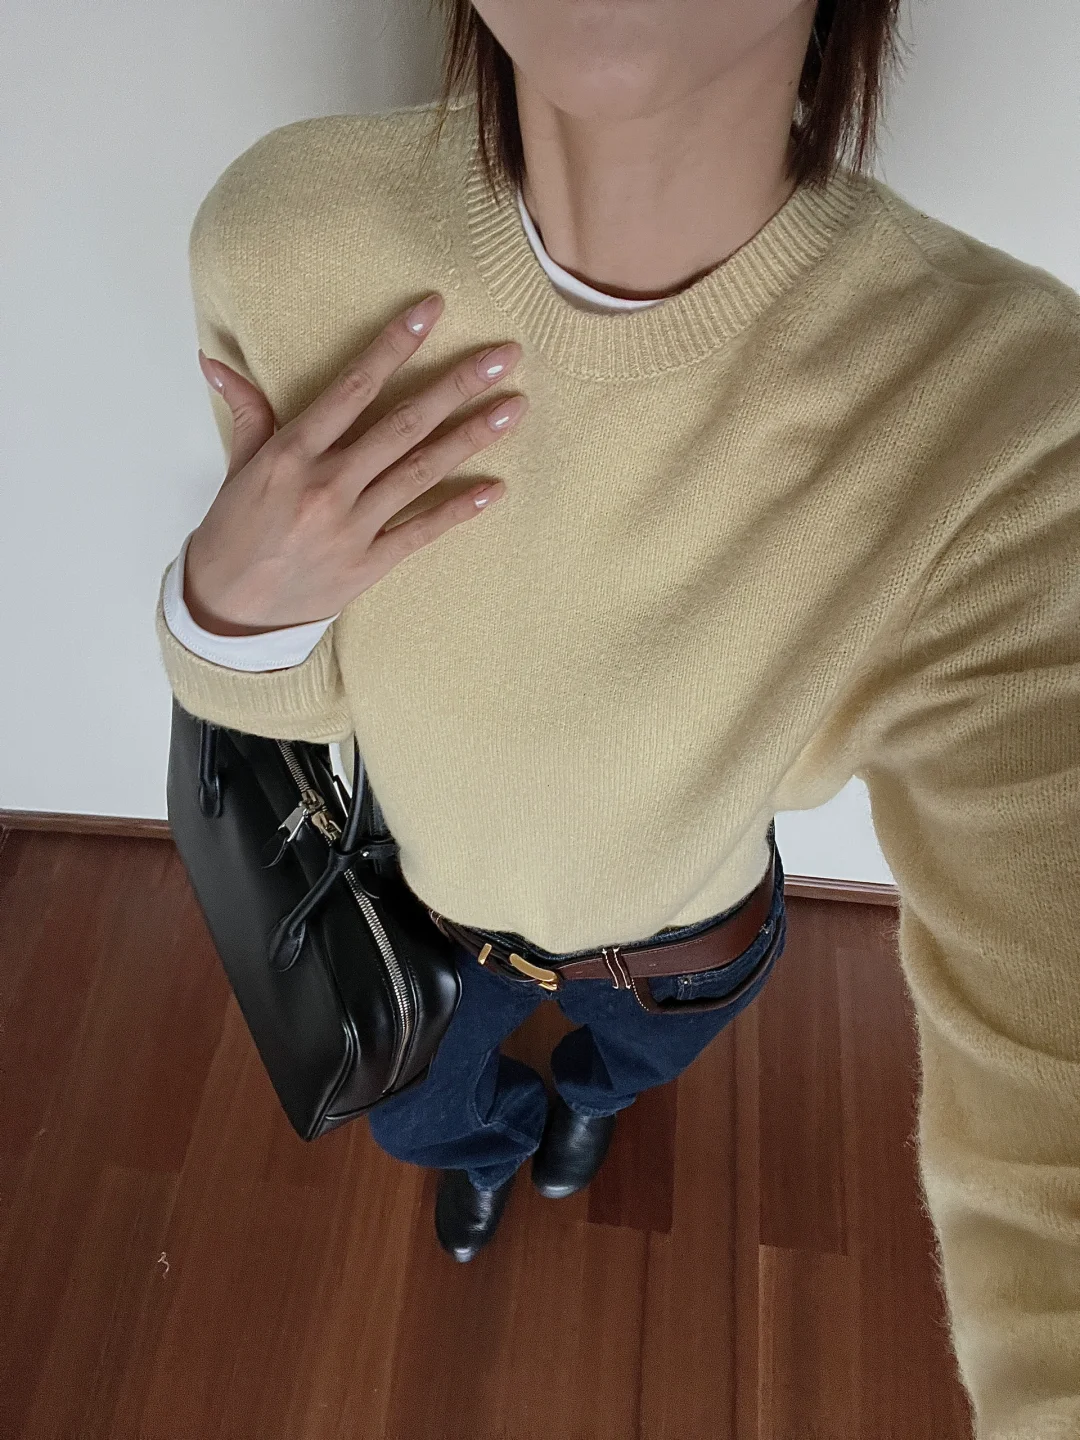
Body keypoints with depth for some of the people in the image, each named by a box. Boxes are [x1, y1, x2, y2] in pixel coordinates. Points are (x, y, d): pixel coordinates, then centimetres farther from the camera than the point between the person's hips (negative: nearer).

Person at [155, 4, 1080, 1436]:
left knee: (621, 1067, 38)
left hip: (683, 951, 0)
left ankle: (587, 1090, 80)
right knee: (418, 1117, 35)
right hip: (424, 903, 2)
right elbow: (308, 688, -16)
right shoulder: (287, 236, -30)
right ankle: (494, 1136, 76)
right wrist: (231, 594, -38)